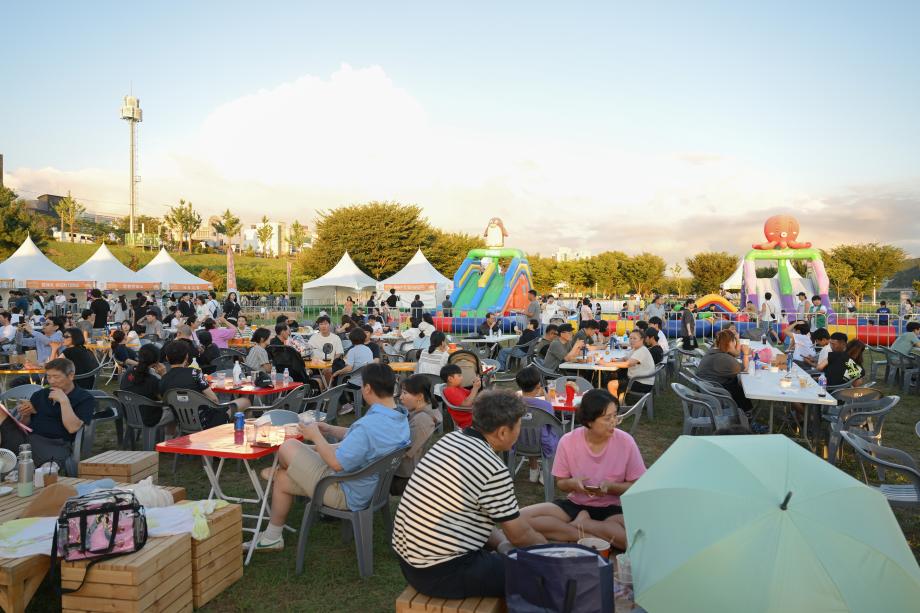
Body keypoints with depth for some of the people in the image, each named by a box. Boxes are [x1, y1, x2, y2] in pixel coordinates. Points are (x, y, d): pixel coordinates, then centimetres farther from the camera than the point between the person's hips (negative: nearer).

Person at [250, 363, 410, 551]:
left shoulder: (370, 424, -33)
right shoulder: (401, 417, -4)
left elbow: (337, 463, -27)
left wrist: (316, 436, -13)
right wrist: (330, 430, 4)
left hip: (347, 494, -9)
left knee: (288, 447, 2)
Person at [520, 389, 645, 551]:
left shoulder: (625, 442, -13)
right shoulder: (568, 441, -11)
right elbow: (560, 483, 2)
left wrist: (611, 487, -22)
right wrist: (572, 483, -21)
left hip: (611, 509, -1)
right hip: (575, 505, 1)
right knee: (522, 517, -21)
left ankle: (580, 524, -14)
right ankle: (588, 536, -17)